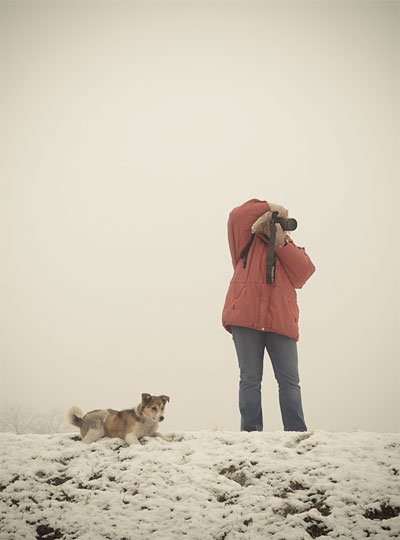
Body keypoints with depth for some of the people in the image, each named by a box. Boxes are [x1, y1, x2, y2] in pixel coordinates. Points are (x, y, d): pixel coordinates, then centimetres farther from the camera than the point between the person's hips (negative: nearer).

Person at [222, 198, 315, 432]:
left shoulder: (290, 247, 23)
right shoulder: (249, 242, 18)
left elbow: (304, 272, 4)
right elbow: (238, 217, 2)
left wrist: (281, 242, -1)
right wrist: (269, 207, 5)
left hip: (281, 320, 2)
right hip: (246, 316, -2)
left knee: (289, 380, -1)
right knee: (250, 379, -3)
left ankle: (297, 432, 0)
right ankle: (250, 431, -1)